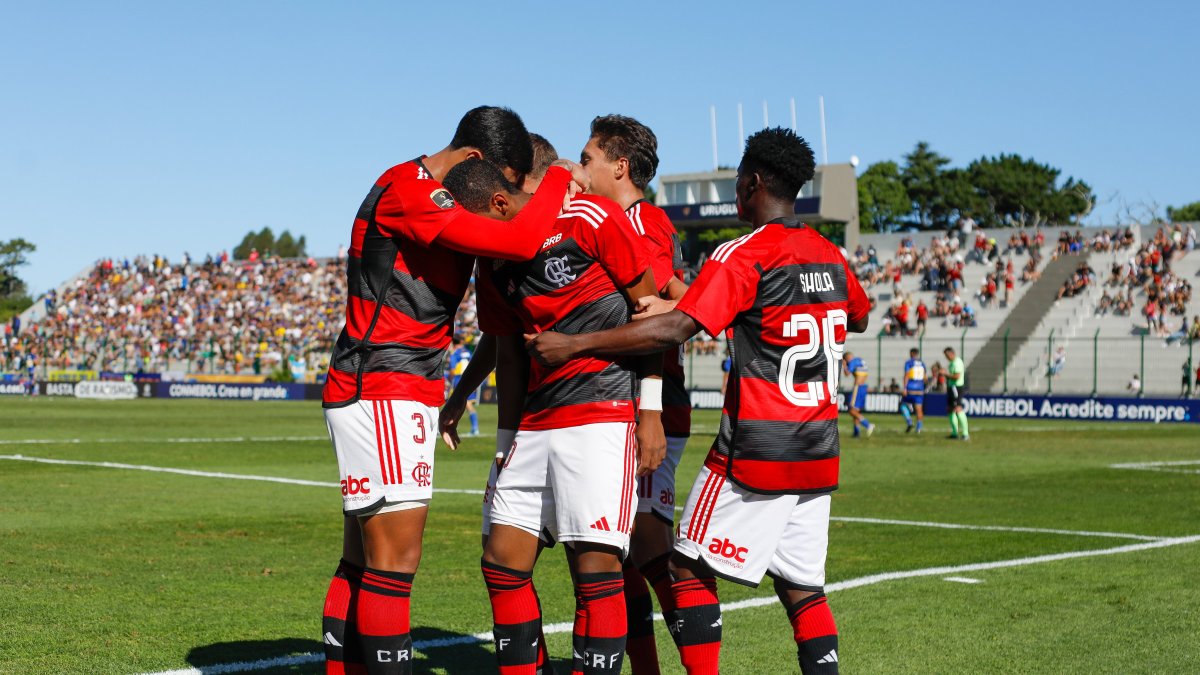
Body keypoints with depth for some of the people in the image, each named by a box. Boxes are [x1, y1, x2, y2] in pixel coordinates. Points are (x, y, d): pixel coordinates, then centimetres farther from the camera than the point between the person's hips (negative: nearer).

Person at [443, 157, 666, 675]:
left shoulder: (591, 220, -9)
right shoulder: (493, 264, 12)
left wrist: (651, 412, -8)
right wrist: (509, 440, 20)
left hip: (604, 415, -7)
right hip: (537, 421, 7)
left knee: (595, 565, -11)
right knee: (501, 563, 6)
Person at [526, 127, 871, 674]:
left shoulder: (743, 256, -11)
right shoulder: (832, 256, 10)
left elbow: (673, 329, -21)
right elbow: (859, 318, 30)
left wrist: (573, 344, -18)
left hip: (756, 450, -7)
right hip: (819, 455, 7)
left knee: (690, 570, 2)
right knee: (803, 588, 10)